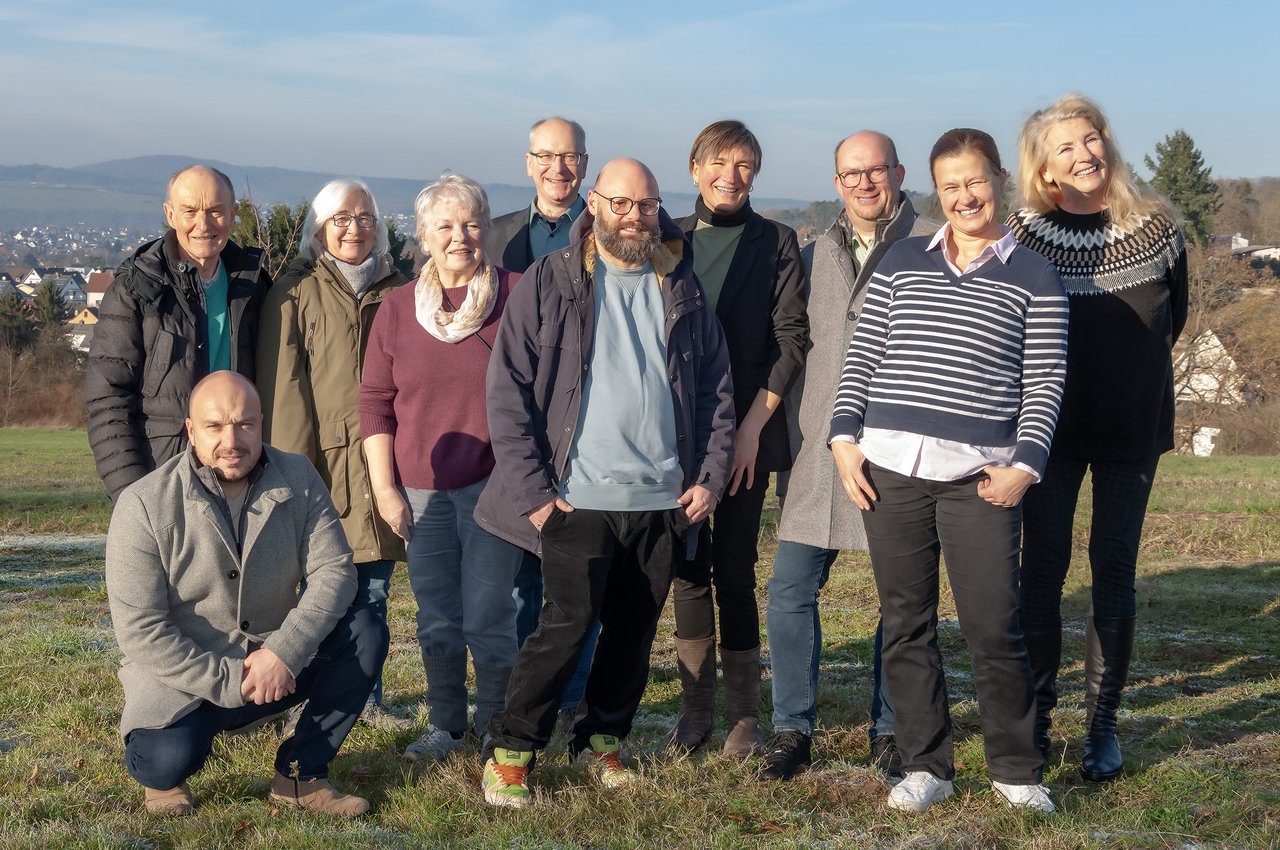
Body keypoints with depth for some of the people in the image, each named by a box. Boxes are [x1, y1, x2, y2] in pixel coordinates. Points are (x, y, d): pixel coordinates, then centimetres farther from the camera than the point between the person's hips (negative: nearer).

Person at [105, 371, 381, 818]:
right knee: (168, 759, -32)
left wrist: (284, 652, -26)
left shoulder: (299, 479, -5)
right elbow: (141, 631, -18)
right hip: (185, 677, -4)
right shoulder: (144, 505, -16)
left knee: (366, 632, -18)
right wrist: (228, 682, -23)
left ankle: (299, 773, -5)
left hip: (276, 663, 4)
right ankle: (164, 775, 8)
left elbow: (333, 570, -11)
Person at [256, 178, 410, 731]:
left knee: (374, 588, 9)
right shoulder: (296, 292, 1)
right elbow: (283, 387, -5)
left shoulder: (395, 289, 15)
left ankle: (367, 699, 19)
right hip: (325, 462, -4)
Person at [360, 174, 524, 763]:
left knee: (488, 618, -2)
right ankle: (445, 725, 25)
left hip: (491, 486, -3)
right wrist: (385, 488, 2)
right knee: (436, 620, 10)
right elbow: (375, 401, 8)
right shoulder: (398, 306, 6)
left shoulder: (516, 296, -3)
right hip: (420, 489, 3)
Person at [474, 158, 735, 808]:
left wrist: (711, 474, 4)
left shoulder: (680, 288, 11)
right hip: (579, 498, -4)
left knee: (634, 632, 10)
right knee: (567, 626, -9)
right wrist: (531, 488, -10)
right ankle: (508, 753, 4)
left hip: (663, 501, 4)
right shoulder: (549, 283, 0)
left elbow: (716, 386, 14)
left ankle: (602, 740, 27)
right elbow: (508, 385, -4)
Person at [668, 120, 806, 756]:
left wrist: (753, 424, -10)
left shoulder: (776, 243, 3)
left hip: (745, 434, -2)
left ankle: (744, 714, 8)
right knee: (689, 570, 5)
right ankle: (696, 706, 15)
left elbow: (791, 340, -2)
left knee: (735, 571, -1)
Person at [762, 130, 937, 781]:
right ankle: (792, 730, 11)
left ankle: (891, 734, 17)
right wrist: (787, 451, 16)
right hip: (817, 455, 4)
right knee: (791, 592, 0)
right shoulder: (813, 257, 15)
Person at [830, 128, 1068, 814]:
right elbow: (862, 356, 12)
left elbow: (1045, 382, 4)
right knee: (905, 624, 6)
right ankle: (925, 765, 18)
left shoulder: (1034, 277, 7)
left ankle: (1016, 770, 13)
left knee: (993, 628, -4)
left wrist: (1024, 465, -6)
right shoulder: (903, 261, 13)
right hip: (890, 468, 3)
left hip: (980, 476, -2)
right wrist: (845, 437, 2)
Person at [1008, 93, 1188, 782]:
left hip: (1133, 425, 1)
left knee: (1114, 569, 3)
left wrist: (1128, 374, 11)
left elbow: (1172, 319, 12)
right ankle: (1034, 713, 11)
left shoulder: (1155, 226, -2)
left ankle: (1103, 723, 9)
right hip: (1052, 426, -1)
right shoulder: (1024, 236, -7)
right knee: (1042, 566, 0)